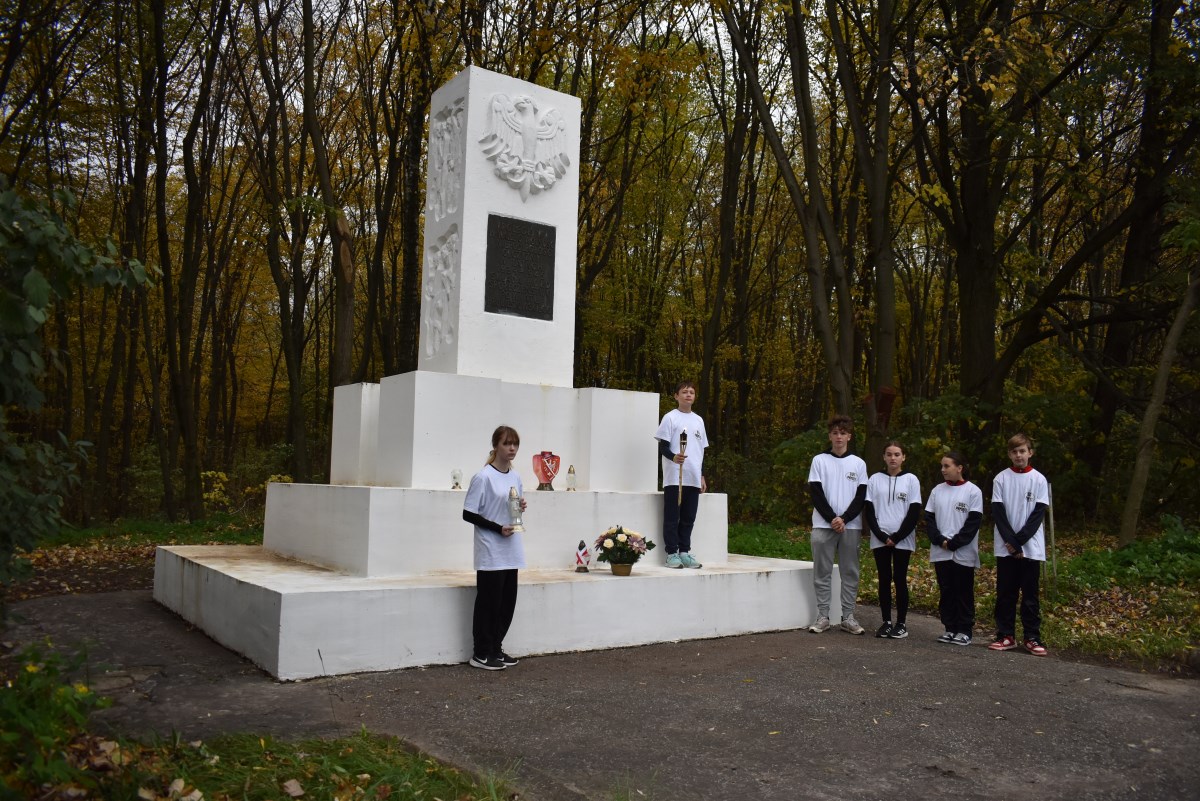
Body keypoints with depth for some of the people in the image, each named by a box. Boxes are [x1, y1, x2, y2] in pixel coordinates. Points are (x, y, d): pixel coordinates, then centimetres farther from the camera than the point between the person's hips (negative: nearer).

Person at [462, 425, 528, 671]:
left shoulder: (515, 476, 9)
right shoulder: (483, 477, -12)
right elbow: (468, 514, -13)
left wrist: (521, 507, -1)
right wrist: (498, 529, -18)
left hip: (511, 551, 7)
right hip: (491, 552, -7)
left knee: (507, 602, 11)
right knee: (489, 601, 0)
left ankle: (495, 648, 23)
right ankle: (481, 653, 11)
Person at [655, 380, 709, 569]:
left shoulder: (698, 420, 17)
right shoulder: (670, 417, 0)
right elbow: (662, 446, -5)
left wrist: (702, 475, 17)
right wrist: (674, 457, -25)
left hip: (693, 478, 5)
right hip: (674, 477, -5)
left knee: (688, 518, 8)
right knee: (672, 517, -2)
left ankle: (684, 552, 15)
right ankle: (672, 554, 4)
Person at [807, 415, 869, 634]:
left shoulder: (858, 463, 8)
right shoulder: (819, 460, 5)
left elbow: (861, 497, 2)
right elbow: (816, 494, -1)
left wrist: (844, 519, -11)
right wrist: (832, 519, -12)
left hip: (851, 525, 1)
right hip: (823, 525, -1)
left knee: (850, 573, 4)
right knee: (822, 573, 1)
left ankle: (848, 617, 11)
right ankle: (822, 617, 7)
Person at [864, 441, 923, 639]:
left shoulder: (911, 480, 2)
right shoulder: (875, 479, 5)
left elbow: (914, 513, -2)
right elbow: (869, 511, 2)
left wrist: (897, 537, -9)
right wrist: (882, 536, -9)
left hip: (902, 540, -1)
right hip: (880, 539, 2)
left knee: (900, 580, 0)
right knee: (884, 580, 4)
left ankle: (901, 623, 8)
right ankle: (886, 622, 11)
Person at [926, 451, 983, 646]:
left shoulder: (973, 491, -3)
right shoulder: (937, 490, 10)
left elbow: (973, 522, -8)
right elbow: (929, 519, 7)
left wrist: (954, 543, -13)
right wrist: (940, 541, -8)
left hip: (963, 553, -4)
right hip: (941, 553, 4)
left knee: (963, 593, 2)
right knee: (946, 592, 8)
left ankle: (964, 630, 10)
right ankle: (950, 628, 16)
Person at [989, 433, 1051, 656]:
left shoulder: (1039, 480, 1)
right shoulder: (1001, 479, 3)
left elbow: (1038, 514, -4)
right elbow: (998, 513, -2)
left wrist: (1018, 541, -11)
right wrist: (1011, 542, -12)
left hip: (1031, 546, -1)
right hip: (1005, 547, 1)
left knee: (1030, 594, 4)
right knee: (1005, 593, 5)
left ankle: (1032, 638, 10)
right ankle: (1006, 636, 12)